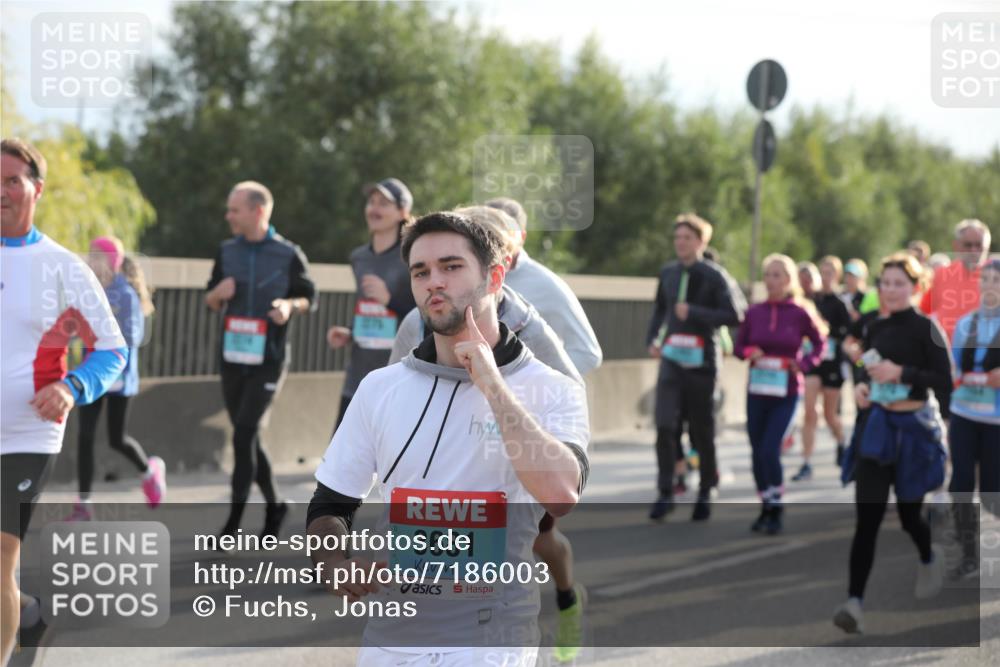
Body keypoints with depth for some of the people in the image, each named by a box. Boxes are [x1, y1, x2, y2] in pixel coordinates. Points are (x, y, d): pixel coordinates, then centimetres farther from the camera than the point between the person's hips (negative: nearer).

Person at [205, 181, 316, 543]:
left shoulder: (289, 255, -6)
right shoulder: (227, 251, 7)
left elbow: (309, 298, 5)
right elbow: (211, 302, 15)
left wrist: (290, 305, -16)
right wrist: (218, 293, -8)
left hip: (268, 360, -5)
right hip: (232, 359, 5)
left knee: (244, 434, -12)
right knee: (247, 438, 9)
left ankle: (234, 520, -7)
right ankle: (274, 504, 27)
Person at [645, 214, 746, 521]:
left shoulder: (714, 276, -6)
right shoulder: (668, 273, 9)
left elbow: (734, 315, -14)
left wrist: (693, 313, -17)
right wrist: (651, 339, 12)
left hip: (702, 360, -3)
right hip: (672, 358, 3)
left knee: (702, 430, 5)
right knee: (665, 426, -13)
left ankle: (705, 493, 23)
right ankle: (665, 493, -8)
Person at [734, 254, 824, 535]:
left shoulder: (799, 313, -6)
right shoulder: (755, 312, 1)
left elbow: (818, 344, 7)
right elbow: (738, 345, 10)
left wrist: (804, 364, -10)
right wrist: (749, 353, -11)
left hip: (786, 393, -3)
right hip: (756, 390, 3)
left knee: (770, 451, -13)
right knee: (757, 452, 7)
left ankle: (776, 511, 2)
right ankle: (765, 508, 21)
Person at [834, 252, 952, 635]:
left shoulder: (926, 329, -9)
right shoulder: (875, 330, 6)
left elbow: (945, 381, -13)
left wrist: (902, 373, -23)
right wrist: (861, 388, -3)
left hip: (914, 429, -3)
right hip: (877, 427, 4)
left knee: (908, 511, 11)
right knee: (866, 518, -6)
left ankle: (929, 558, 46)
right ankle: (854, 603, -11)